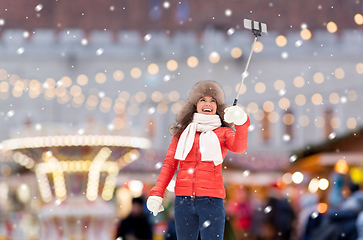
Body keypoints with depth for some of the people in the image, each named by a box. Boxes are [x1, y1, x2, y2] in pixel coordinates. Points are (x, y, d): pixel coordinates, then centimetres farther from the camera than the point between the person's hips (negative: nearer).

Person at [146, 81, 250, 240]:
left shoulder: (223, 132, 9)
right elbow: (169, 164, 11)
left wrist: (242, 123, -32)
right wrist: (157, 193, -2)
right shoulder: (183, 132, 14)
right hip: (183, 199, 2)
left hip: (211, 199, -2)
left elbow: (239, 148, -12)